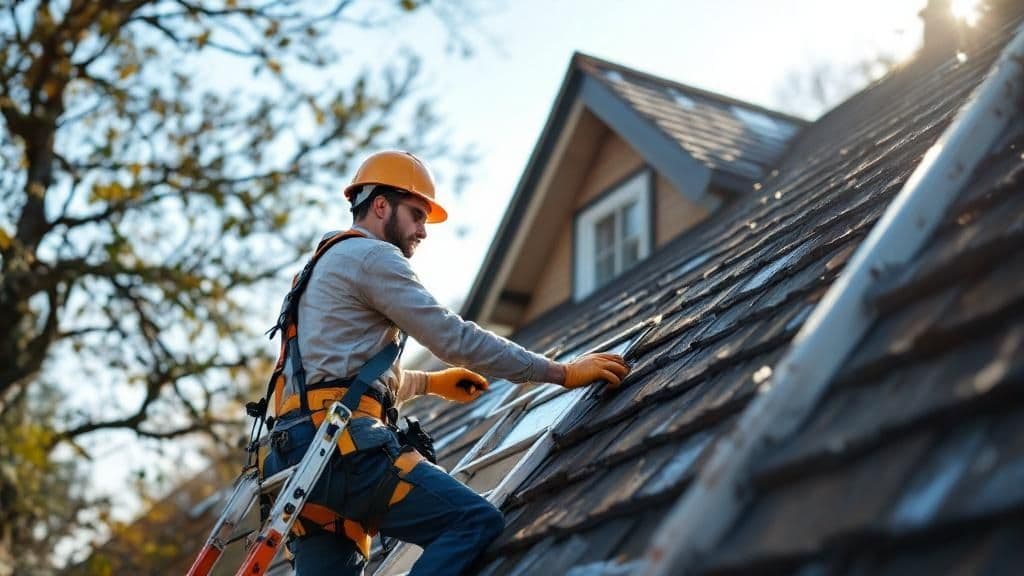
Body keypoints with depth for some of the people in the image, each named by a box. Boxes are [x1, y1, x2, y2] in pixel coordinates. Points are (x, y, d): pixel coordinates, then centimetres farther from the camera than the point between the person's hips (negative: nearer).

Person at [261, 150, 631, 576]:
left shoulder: (327, 267, 31)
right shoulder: (371, 256, 0)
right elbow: (456, 339, -8)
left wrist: (431, 383, 40)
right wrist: (562, 373, -4)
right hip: (343, 441, -10)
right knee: (479, 524, -16)